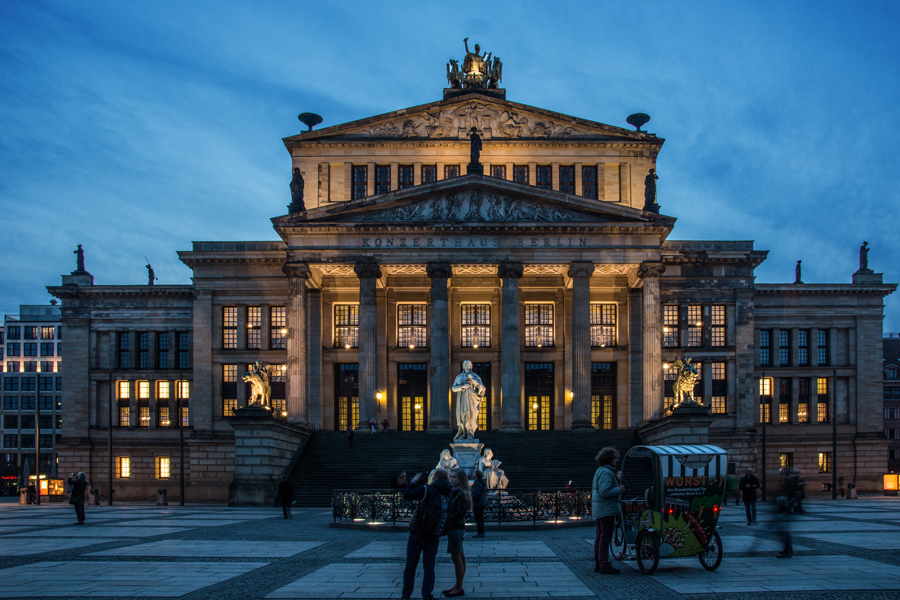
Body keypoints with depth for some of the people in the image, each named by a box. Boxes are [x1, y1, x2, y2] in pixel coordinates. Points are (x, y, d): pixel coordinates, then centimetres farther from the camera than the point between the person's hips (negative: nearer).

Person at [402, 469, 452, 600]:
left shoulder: (427, 490, -15)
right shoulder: (449, 495, 0)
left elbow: (407, 494, -13)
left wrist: (413, 482, 4)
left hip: (418, 533, -3)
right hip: (434, 536, 3)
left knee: (411, 565, 9)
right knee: (429, 567, 8)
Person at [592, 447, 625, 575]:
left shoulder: (600, 471, 17)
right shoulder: (606, 472, -17)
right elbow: (605, 491, -25)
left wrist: (617, 478, 10)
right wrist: (620, 489, -16)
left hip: (599, 510, 11)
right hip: (606, 509, -11)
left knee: (600, 536, 14)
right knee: (605, 538, -7)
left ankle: (598, 564, 20)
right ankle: (604, 565, -5)